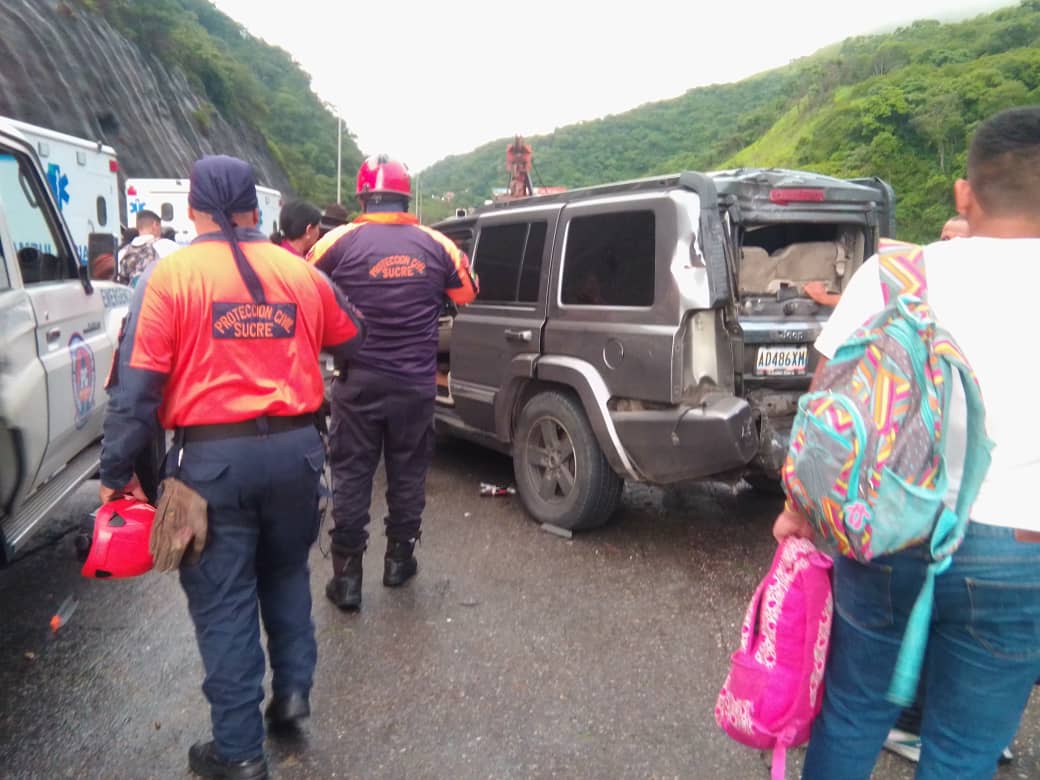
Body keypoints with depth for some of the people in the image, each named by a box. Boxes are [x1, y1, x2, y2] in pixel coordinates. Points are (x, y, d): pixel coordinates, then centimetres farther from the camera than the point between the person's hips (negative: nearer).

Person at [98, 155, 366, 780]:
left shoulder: (170, 276, -4)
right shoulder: (302, 272, 5)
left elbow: (137, 385, -8)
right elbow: (355, 342, 20)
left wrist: (117, 471, 0)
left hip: (213, 457, -3)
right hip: (293, 447, 3)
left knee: (223, 599, 8)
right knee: (286, 572, 26)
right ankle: (293, 689, 28)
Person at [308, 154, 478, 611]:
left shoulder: (340, 242, -8)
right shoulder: (436, 245, -1)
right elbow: (466, 294, 13)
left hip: (358, 380, -2)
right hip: (416, 382, 2)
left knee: (351, 475, 8)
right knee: (407, 471, 16)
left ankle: (347, 575, 11)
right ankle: (399, 558, 28)